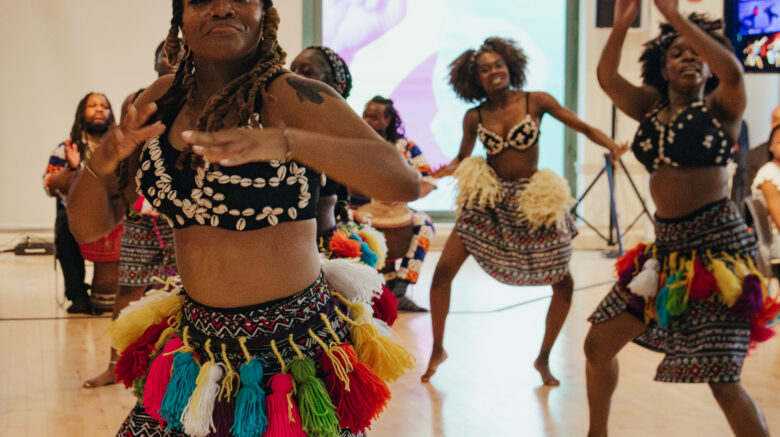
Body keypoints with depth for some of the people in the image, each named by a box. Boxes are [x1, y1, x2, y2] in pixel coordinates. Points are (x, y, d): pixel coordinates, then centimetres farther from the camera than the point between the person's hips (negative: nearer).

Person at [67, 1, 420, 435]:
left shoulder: (290, 97, -13)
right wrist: (101, 162, -18)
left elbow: (406, 181, -27)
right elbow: (90, 225, 4)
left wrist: (285, 142, -40)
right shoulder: (162, 101, 3)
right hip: (198, 347, 5)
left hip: (295, 347, -4)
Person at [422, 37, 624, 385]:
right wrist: (442, 172, -7)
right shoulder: (474, 117, -2)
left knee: (563, 284, 0)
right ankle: (437, 349, 13)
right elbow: (462, 159, 12)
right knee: (443, 271, -9)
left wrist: (612, 146, -23)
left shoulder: (536, 102, -7)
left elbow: (584, 128, -5)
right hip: (487, 201, 1)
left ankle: (543, 358, 23)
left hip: (533, 201, 0)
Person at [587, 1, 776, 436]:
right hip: (667, 247, 6)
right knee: (598, 344, 10)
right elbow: (607, 77, -3)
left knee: (723, 381, -8)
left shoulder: (719, 109, -4)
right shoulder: (651, 107, 10)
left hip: (719, 246, -6)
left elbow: (733, 71, -25)